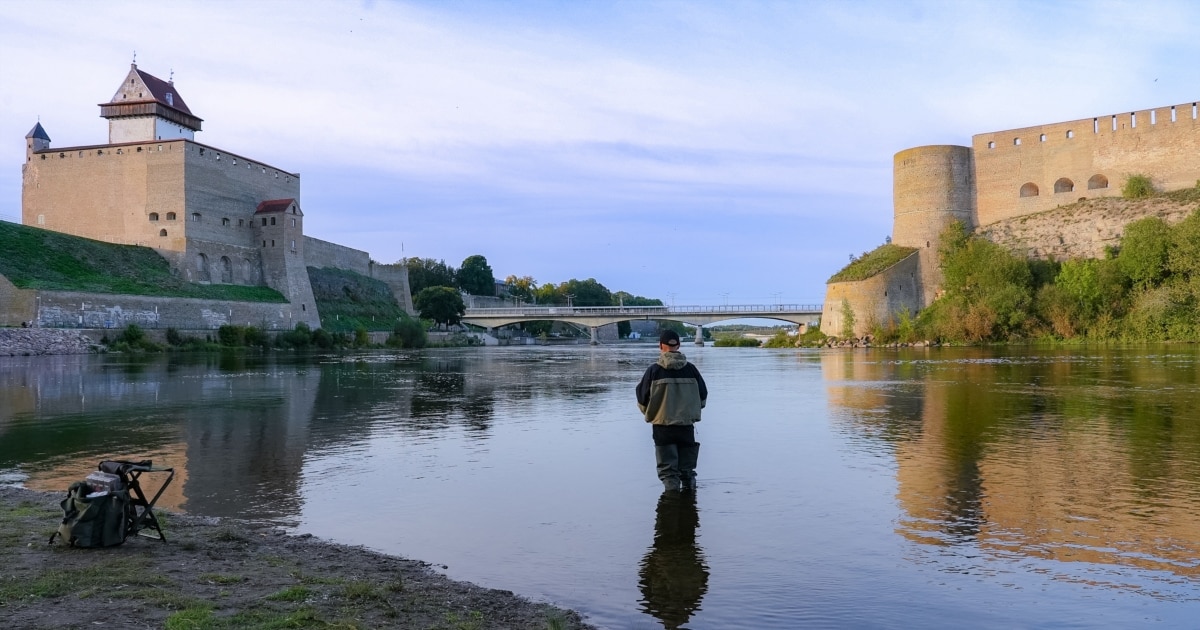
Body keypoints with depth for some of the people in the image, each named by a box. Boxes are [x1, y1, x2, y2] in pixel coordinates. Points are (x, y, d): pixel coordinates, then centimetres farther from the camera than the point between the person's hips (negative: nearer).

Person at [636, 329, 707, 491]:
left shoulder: (654, 370, -9)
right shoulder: (691, 369, -2)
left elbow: (642, 399, -3)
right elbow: (703, 396, 7)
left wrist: (650, 414, 17)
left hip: (662, 425, -2)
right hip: (686, 425, 2)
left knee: (668, 469, 6)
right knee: (687, 468, 17)